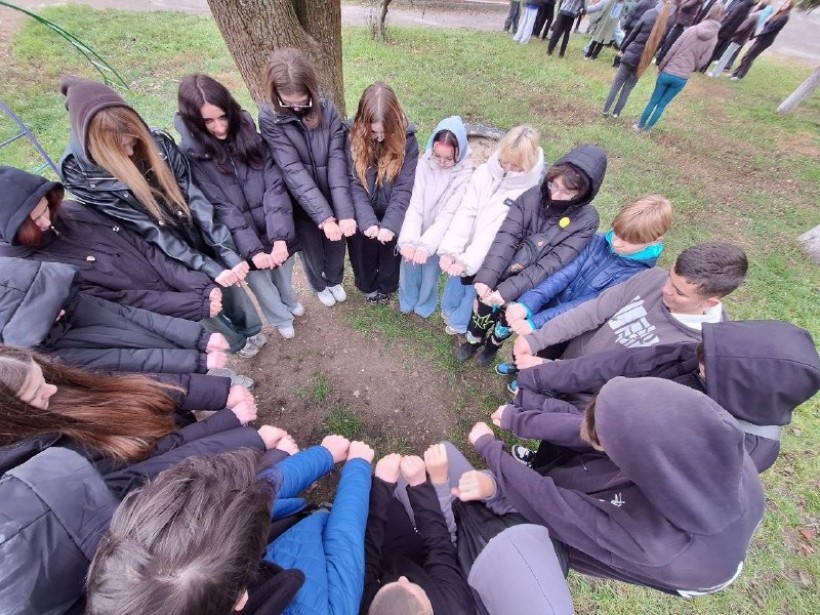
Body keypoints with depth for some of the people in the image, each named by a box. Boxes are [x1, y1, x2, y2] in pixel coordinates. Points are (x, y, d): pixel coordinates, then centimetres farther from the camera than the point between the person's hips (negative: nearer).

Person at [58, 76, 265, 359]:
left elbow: (195, 198, -15)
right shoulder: (79, 173, -17)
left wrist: (228, 253, -25)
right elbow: (147, 229, -21)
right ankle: (238, 342, 41)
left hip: (202, 241, 3)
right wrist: (207, 267, -28)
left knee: (231, 287, 18)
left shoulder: (158, 143, -11)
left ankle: (253, 330, 46)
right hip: (162, 261, -2)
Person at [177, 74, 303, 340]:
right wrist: (253, 250, -26)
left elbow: (274, 185, -12)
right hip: (241, 240, -2)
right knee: (261, 285, 15)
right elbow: (220, 208, -15)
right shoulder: (191, 155, -10)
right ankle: (281, 318, 45)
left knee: (284, 275, 22)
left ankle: (290, 301, 56)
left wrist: (280, 237, -24)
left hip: (276, 232, 2)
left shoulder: (248, 133, -4)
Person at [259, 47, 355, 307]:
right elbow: (293, 170, -22)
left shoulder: (327, 108, -10)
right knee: (311, 249, 18)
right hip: (302, 204, -1)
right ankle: (319, 286, 48)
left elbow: (337, 159, -17)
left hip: (333, 198, 2)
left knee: (336, 245, 19)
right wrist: (323, 216, -31)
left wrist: (344, 212, -28)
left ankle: (335, 280, 50)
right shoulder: (269, 118, -15)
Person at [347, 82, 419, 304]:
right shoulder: (352, 136, -16)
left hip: (392, 214, 0)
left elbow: (404, 188, -20)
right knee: (363, 252, 20)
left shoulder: (406, 138, -17)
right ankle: (367, 286, 50)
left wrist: (390, 223, -30)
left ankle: (387, 286, 49)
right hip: (362, 215, 1)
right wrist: (367, 220, -30)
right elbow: (353, 184, -18)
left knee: (390, 251, 20)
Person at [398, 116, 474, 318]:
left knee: (430, 272, 14)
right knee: (408, 267, 16)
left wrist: (426, 244, -33)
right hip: (415, 233, 2)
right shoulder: (424, 164, -14)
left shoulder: (465, 174, -18)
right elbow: (415, 205, -19)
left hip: (437, 237, -2)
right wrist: (408, 240, -32)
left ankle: (424, 304, 44)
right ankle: (407, 300, 46)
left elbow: (449, 214, -22)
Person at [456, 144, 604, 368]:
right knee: (482, 310, 16)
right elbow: (506, 238, -21)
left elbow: (553, 263, -23)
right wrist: (486, 276, -35)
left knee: (506, 320, 19)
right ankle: (473, 340, 49)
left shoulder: (586, 220, -15)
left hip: (530, 289, 0)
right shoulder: (531, 197, -13)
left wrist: (510, 289, -33)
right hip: (499, 277, 1)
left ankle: (493, 344, 53)